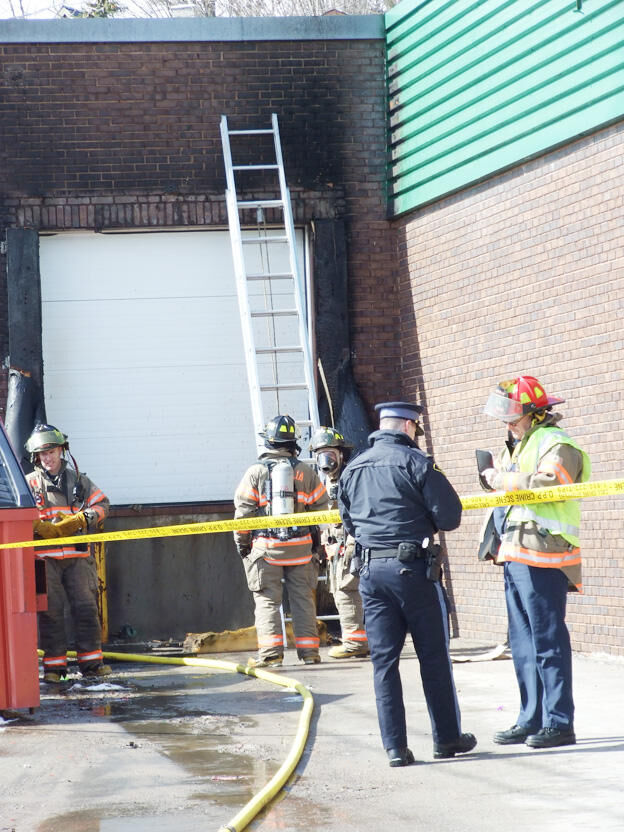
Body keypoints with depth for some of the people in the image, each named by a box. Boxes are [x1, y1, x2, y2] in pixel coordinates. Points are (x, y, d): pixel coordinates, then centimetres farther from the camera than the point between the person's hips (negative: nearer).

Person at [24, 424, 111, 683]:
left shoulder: (78, 480, 14)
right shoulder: (30, 483, 7)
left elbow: (102, 504, 13)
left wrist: (81, 519, -6)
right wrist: (46, 529, -15)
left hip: (77, 556, 2)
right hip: (45, 558, -2)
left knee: (86, 607, -2)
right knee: (51, 611, -2)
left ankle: (91, 661, 4)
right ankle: (54, 665, 3)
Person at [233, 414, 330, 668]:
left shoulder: (255, 471, -4)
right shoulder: (305, 472, 3)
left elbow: (243, 510, -5)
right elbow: (321, 507, 5)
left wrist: (241, 542, 7)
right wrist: (316, 540, 17)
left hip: (266, 548, -2)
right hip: (300, 547, 2)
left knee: (267, 599, 2)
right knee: (302, 598, 9)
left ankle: (271, 653, -6)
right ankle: (308, 650, 8)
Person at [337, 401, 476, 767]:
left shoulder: (352, 469, 10)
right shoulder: (415, 462, -8)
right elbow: (450, 516, -9)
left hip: (371, 571, 5)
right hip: (413, 568, -5)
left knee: (384, 659, 6)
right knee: (434, 656, 7)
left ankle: (395, 746, 3)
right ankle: (447, 737, 15)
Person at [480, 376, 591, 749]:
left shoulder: (554, 443, -10)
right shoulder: (519, 444, 21)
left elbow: (550, 483, -27)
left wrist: (505, 480, -18)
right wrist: (495, 476, 8)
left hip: (542, 556, -10)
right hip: (515, 554, 10)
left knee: (548, 640, -9)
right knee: (523, 641, 13)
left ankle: (560, 724, -6)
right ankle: (532, 720, 20)